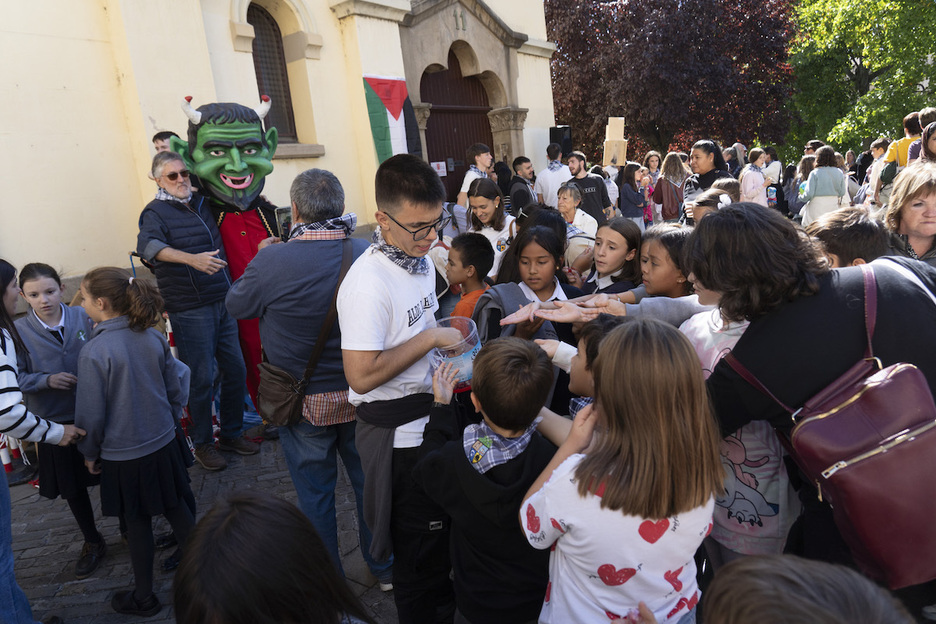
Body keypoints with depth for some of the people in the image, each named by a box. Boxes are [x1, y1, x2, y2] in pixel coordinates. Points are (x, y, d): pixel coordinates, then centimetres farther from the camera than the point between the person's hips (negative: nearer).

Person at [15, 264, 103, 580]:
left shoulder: (83, 317, -8)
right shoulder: (18, 331, -8)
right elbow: (16, 378, -5)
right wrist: (47, 380, -21)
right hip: (56, 422, 1)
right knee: (72, 487, 16)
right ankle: (92, 542, 38)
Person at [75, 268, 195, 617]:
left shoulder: (93, 352, -21)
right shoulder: (153, 337, -6)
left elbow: (91, 414, -15)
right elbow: (176, 393, 3)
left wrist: (90, 452, 3)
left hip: (122, 455, -4)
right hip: (162, 444, 4)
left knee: (137, 523, 12)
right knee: (175, 507, 20)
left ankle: (143, 597, 30)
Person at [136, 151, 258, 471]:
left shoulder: (203, 204, 13)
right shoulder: (155, 212, -5)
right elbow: (148, 245, -25)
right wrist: (192, 258, -40)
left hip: (222, 303, 6)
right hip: (190, 310, -6)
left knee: (235, 369, 10)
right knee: (201, 378, -1)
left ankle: (231, 433, 27)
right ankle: (202, 444, 17)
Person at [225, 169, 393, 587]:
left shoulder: (271, 262, -21)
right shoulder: (366, 254, -13)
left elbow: (235, 306, -3)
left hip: (304, 403, -2)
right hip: (361, 396, 3)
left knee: (315, 493, 16)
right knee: (369, 480, 20)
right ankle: (384, 567, 39)